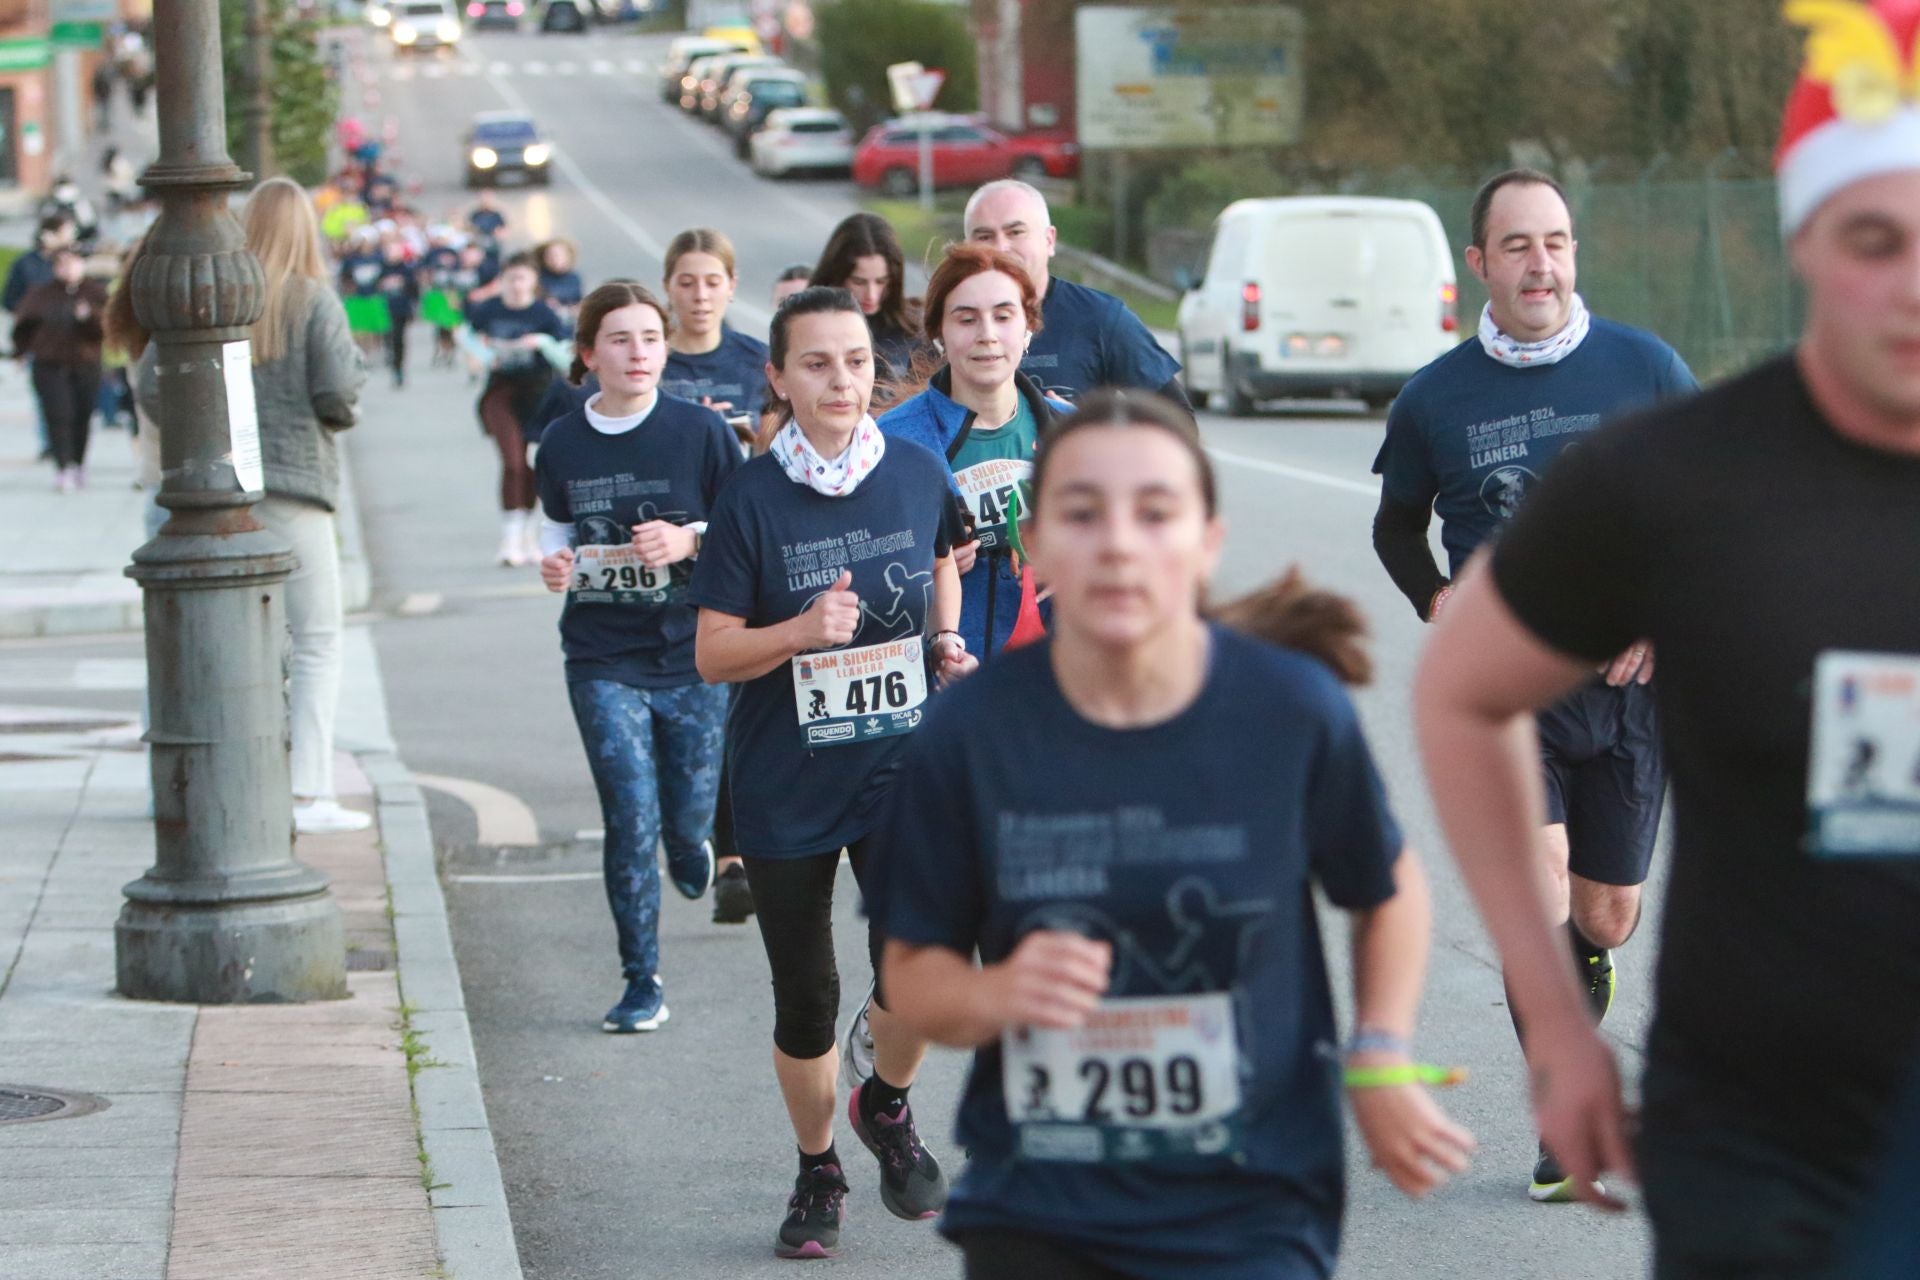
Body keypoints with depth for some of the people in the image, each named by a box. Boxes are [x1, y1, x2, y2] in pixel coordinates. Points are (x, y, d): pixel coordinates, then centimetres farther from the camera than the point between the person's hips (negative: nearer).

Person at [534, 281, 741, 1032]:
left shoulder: (699, 432, -5)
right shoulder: (563, 445, 1)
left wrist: (689, 541, -16)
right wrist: (555, 566, -6)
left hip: (692, 652, 0)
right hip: (604, 659, 0)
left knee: (688, 818, 5)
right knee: (630, 821, -7)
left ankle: (689, 850, 45)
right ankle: (641, 984, 4)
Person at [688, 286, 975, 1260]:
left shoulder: (918, 475, -2)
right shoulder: (752, 499, -9)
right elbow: (713, 655, -8)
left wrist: (944, 642, 4)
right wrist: (803, 630, -24)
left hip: (900, 766, 1)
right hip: (785, 780, -1)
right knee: (804, 997, 7)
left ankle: (887, 1106, 14)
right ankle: (817, 1173, 31)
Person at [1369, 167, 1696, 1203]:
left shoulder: (1645, 368, 1)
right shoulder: (1434, 398, 2)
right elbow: (1396, 525, 19)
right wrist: (1439, 603, 1)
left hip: (1626, 680, 1)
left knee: (1607, 913, 9)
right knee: (1539, 895, -18)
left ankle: (1580, 983, 44)